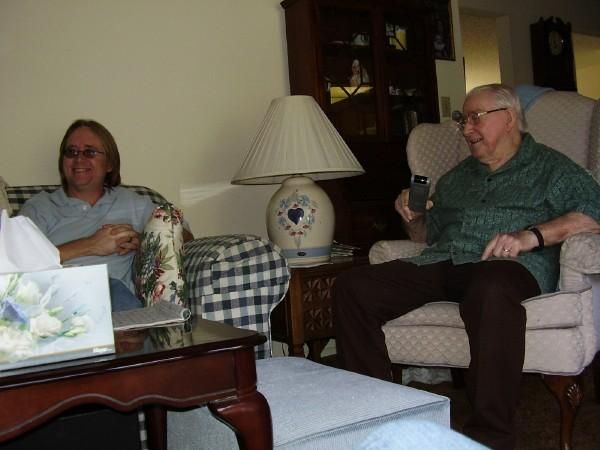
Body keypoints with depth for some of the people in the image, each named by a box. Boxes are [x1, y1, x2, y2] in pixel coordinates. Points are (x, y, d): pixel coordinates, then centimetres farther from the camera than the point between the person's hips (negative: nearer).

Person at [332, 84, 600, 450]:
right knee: (351, 287, -18)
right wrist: (412, 218, 12)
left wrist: (533, 235, -15)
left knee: (491, 288, -43)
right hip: (441, 265, 6)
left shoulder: (549, 167, 15)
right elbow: (427, 234, 35)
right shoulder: (458, 177, 32)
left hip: (511, 265, -5)